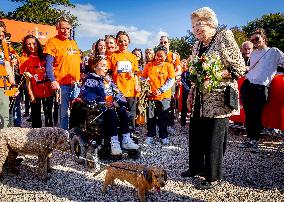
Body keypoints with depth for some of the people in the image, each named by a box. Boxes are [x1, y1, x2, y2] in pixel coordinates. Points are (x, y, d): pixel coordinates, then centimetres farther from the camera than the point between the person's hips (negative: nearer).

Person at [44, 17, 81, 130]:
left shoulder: (73, 43, 17)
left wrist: (81, 78, 18)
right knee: (64, 112, 0)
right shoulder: (53, 42, -3)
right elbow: (49, 64, -10)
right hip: (62, 84, -6)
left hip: (76, 83, 6)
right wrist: (53, 81, -21)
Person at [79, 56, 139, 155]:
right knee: (111, 113, -33)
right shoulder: (90, 80, -1)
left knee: (122, 111, -21)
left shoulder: (108, 79, 23)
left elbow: (116, 92, 19)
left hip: (112, 105, 6)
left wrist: (117, 101, -5)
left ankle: (126, 140, -22)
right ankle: (114, 142, -33)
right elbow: (84, 94, -16)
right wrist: (102, 103, -24)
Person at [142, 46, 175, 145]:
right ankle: (150, 136, 21)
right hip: (150, 96, 2)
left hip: (164, 96, -1)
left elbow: (171, 81, -5)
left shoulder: (169, 66, 2)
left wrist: (160, 90, -14)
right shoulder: (149, 65, 8)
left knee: (163, 117, 7)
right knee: (151, 117, 8)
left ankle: (164, 136, 21)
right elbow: (143, 78, 11)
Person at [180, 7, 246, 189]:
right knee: (195, 134, 13)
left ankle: (214, 177, 17)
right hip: (199, 99, 7)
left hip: (218, 99, -7)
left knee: (214, 138, 0)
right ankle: (196, 167, 33)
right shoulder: (197, 45, 15)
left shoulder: (225, 37, -6)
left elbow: (240, 68, -9)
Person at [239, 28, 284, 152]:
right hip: (247, 85, 5)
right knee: (248, 113, 5)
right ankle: (249, 139, 16)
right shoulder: (253, 54, 20)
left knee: (256, 114, -8)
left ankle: (255, 141, 5)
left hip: (261, 87, -4)